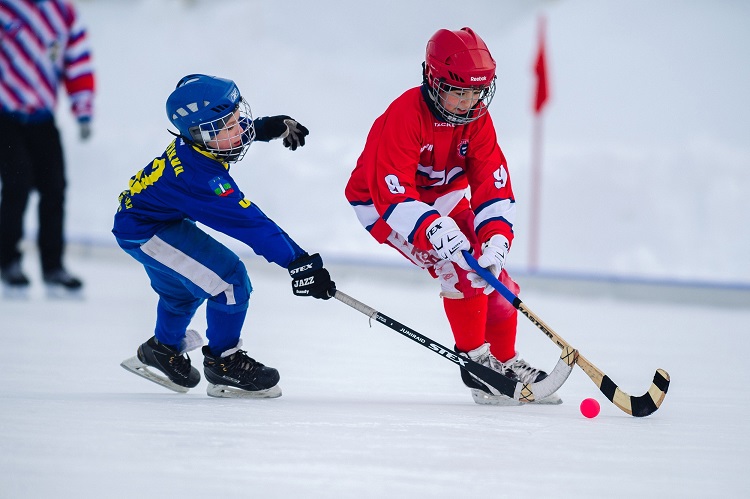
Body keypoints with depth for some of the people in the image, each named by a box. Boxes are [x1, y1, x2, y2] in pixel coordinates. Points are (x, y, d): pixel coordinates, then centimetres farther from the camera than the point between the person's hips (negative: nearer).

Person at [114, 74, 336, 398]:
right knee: (229, 280, -17)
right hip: (145, 233, -10)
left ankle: (163, 350, 56)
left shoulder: (195, 142, -13)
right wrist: (299, 262, -40)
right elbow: (250, 224, -39)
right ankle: (223, 362, 1)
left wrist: (272, 126, 10)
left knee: (181, 291, 30)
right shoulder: (202, 178, -38)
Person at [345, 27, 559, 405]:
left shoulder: (477, 119, -12)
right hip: (383, 203, -7)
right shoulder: (405, 116, -31)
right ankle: (475, 360, -13)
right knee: (458, 266, -25)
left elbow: (492, 183, -17)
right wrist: (432, 229, -49)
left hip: (444, 197, 7)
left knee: (492, 270, 1)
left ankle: (506, 361, 19)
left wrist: (496, 236, -33)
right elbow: (391, 190, -36)